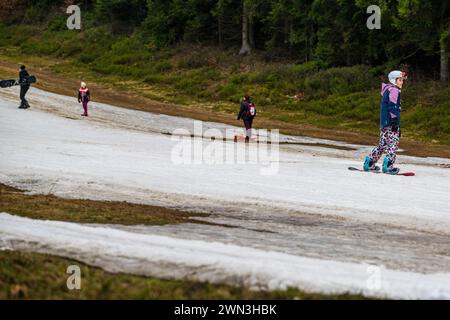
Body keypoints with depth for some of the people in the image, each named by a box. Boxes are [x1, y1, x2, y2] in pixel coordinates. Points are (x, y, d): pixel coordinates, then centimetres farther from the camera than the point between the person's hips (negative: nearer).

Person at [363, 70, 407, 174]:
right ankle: (388, 165, -18)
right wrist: (394, 122, -21)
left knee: (383, 144, 14)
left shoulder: (386, 90, 23)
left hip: (384, 123, 10)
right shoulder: (394, 90, -8)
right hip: (391, 122, -10)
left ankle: (369, 163, 15)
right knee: (393, 143, -10)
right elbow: (393, 107, -17)